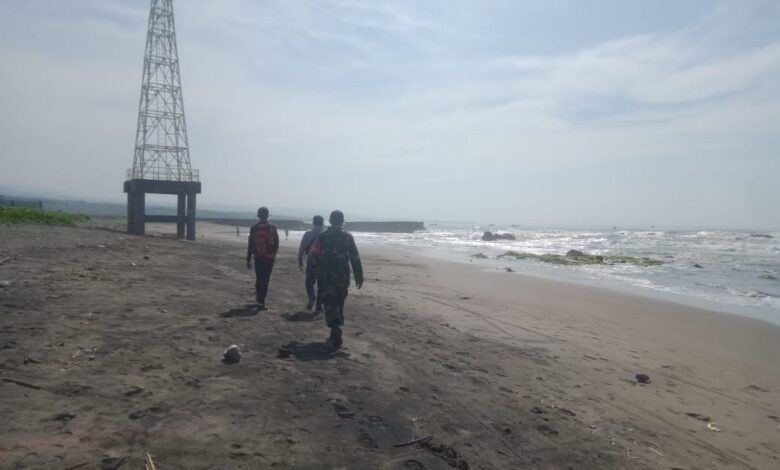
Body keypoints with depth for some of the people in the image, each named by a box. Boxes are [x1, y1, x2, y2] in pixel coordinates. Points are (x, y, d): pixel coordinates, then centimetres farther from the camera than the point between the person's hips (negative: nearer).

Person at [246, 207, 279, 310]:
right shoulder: (272, 228, -3)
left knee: (259, 278, 16)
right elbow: (276, 243, 4)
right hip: (269, 258, -1)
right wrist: (273, 254, 20)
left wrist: (248, 260, 4)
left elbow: (250, 245, -1)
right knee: (265, 280, 2)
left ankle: (259, 297, 26)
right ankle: (261, 301, -1)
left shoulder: (253, 228, -2)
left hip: (258, 258, 1)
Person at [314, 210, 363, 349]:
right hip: (342, 277, 1)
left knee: (330, 305, -1)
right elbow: (355, 258, -4)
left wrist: (315, 274, 12)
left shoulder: (322, 236, -1)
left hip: (326, 277, -1)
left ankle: (336, 331, -20)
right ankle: (335, 333, 23)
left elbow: (315, 256, 0)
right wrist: (359, 276, 1)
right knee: (338, 304, 16)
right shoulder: (347, 237, -2)